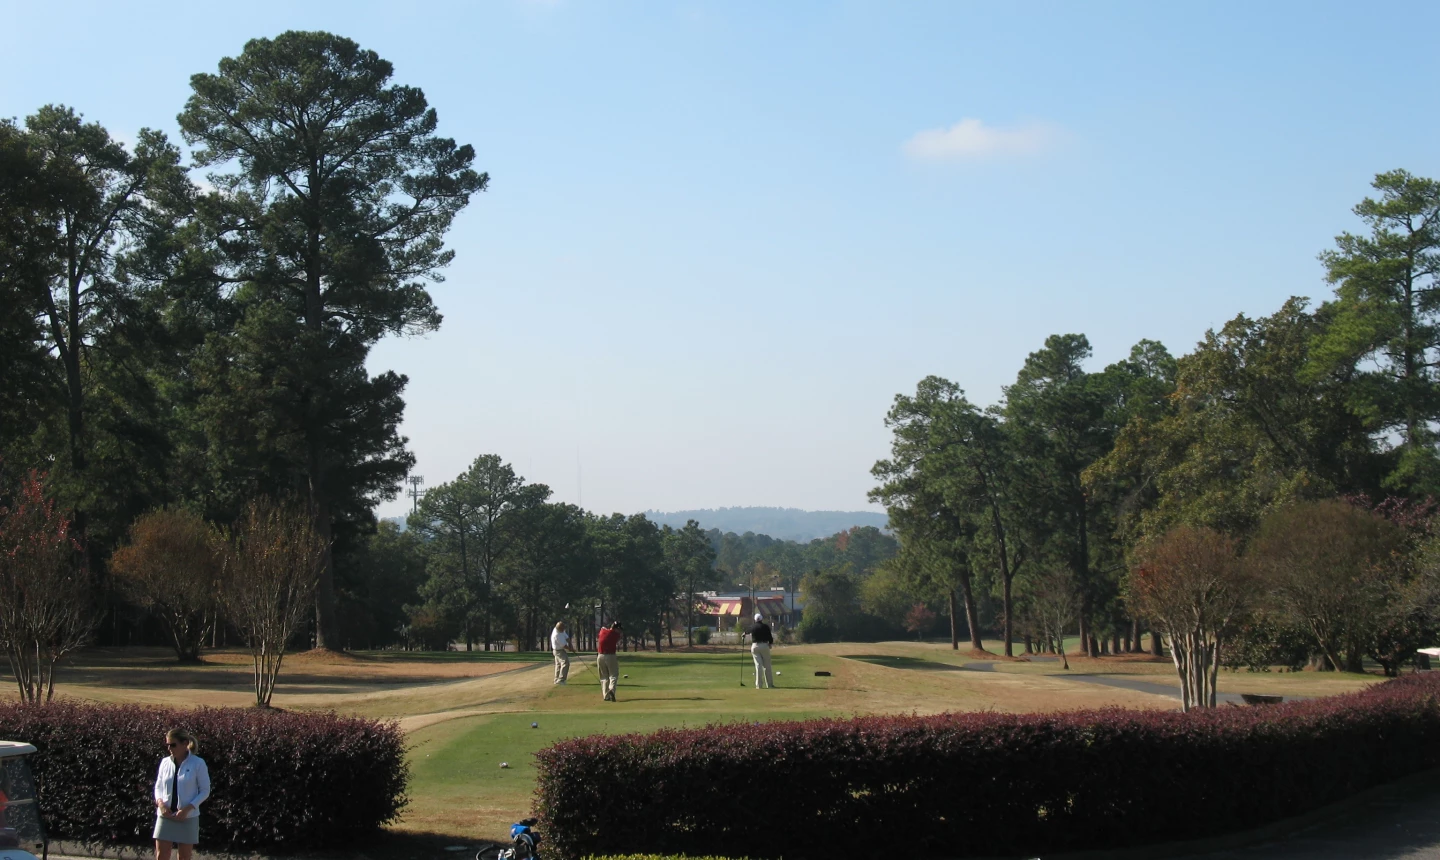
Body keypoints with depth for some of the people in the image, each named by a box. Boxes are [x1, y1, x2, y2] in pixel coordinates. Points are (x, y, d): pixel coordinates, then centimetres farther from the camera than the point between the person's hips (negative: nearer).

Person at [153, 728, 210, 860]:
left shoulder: (198, 763, -7)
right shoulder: (165, 762, 5)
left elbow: (205, 791, -3)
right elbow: (158, 786, 14)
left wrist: (188, 808, -14)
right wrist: (160, 802, -7)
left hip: (187, 818, -3)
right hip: (165, 817, 3)